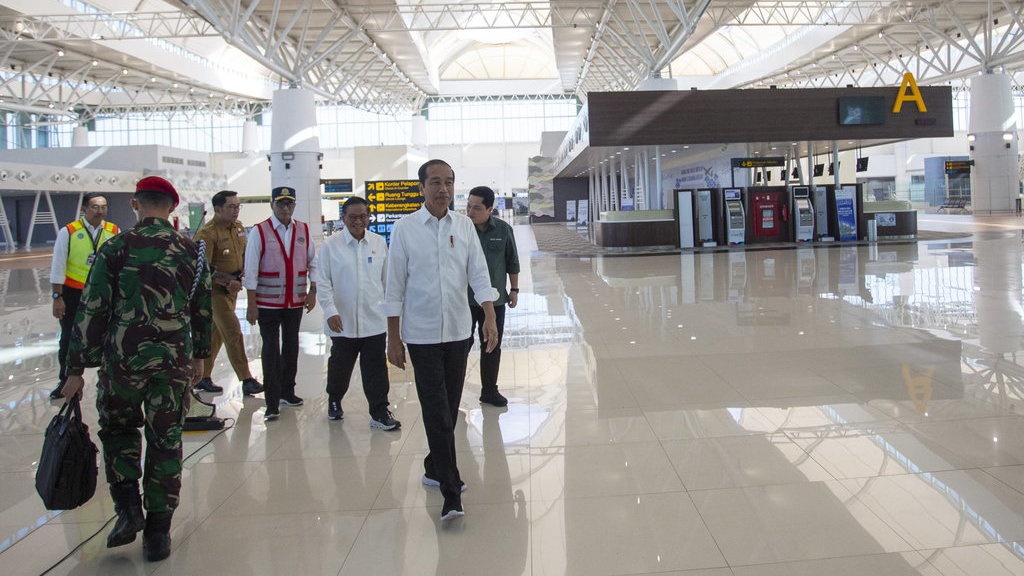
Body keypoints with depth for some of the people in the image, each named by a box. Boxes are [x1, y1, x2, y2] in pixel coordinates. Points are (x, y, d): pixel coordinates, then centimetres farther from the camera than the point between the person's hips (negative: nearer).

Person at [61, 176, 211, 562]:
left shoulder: (116, 249, -6)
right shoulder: (192, 251, 5)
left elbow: (92, 312, -6)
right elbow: (203, 309, 12)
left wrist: (76, 369, 1)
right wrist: (199, 355, 25)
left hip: (123, 360, -2)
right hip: (175, 362, 2)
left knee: (118, 429, 22)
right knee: (166, 442, 10)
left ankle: (129, 509, 11)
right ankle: (158, 532, 16)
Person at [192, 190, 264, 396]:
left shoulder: (238, 227, 7)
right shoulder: (207, 233, -17)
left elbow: (243, 254, 19)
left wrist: (239, 279, 5)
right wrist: (227, 281, -25)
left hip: (232, 287, 8)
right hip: (215, 289, -8)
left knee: (217, 333, 14)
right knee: (232, 331, -10)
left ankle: (202, 377, 26)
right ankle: (246, 380, -7)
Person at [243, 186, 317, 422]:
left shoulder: (303, 230, 5)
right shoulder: (259, 232, -6)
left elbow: (313, 263, 13)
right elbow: (250, 271, -7)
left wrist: (312, 291, 4)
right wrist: (252, 305, -10)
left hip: (296, 302, 4)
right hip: (268, 303, -4)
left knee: (291, 347, 14)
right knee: (271, 350, -2)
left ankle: (287, 391, 30)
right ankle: (272, 403, 3)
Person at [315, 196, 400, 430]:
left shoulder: (379, 243, 3)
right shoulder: (331, 246, -3)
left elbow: (387, 279, 9)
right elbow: (323, 282, -4)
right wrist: (330, 311, -14)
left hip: (375, 319, 1)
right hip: (343, 320, -1)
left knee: (376, 369, 2)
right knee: (340, 366, 15)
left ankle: (380, 413, 10)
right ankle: (334, 400, 40)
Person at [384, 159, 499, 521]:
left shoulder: (464, 226, 4)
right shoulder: (405, 229, -5)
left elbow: (479, 274, 2)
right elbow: (395, 285, -3)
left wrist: (490, 317, -11)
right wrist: (393, 338, -3)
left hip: (459, 331, 4)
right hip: (422, 335, -4)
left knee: (450, 409, 13)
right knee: (436, 412, -6)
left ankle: (434, 468, 33)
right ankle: (451, 492, -5)